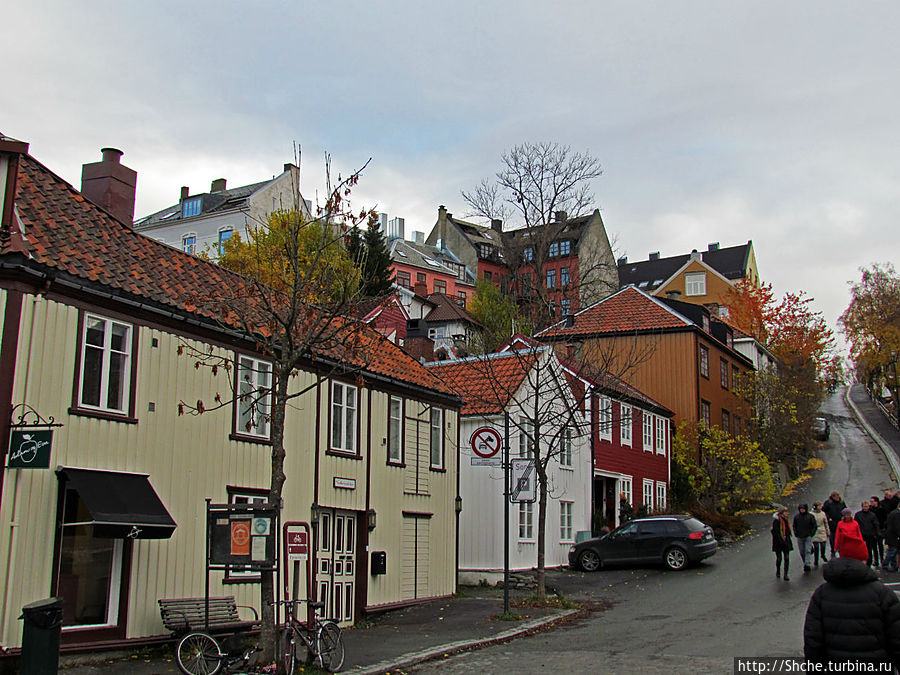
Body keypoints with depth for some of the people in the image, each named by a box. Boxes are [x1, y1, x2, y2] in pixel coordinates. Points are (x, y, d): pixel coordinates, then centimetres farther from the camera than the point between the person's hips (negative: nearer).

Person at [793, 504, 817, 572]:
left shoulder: (810, 516, -4)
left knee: (807, 551, -12)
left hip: (808, 536, -3)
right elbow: (794, 526, 16)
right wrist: (796, 533, 3)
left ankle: (807, 565, -16)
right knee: (802, 552, 8)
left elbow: (815, 526, 3)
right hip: (800, 537, 3)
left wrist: (812, 533, -7)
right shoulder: (796, 517, 3)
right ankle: (805, 564, 21)